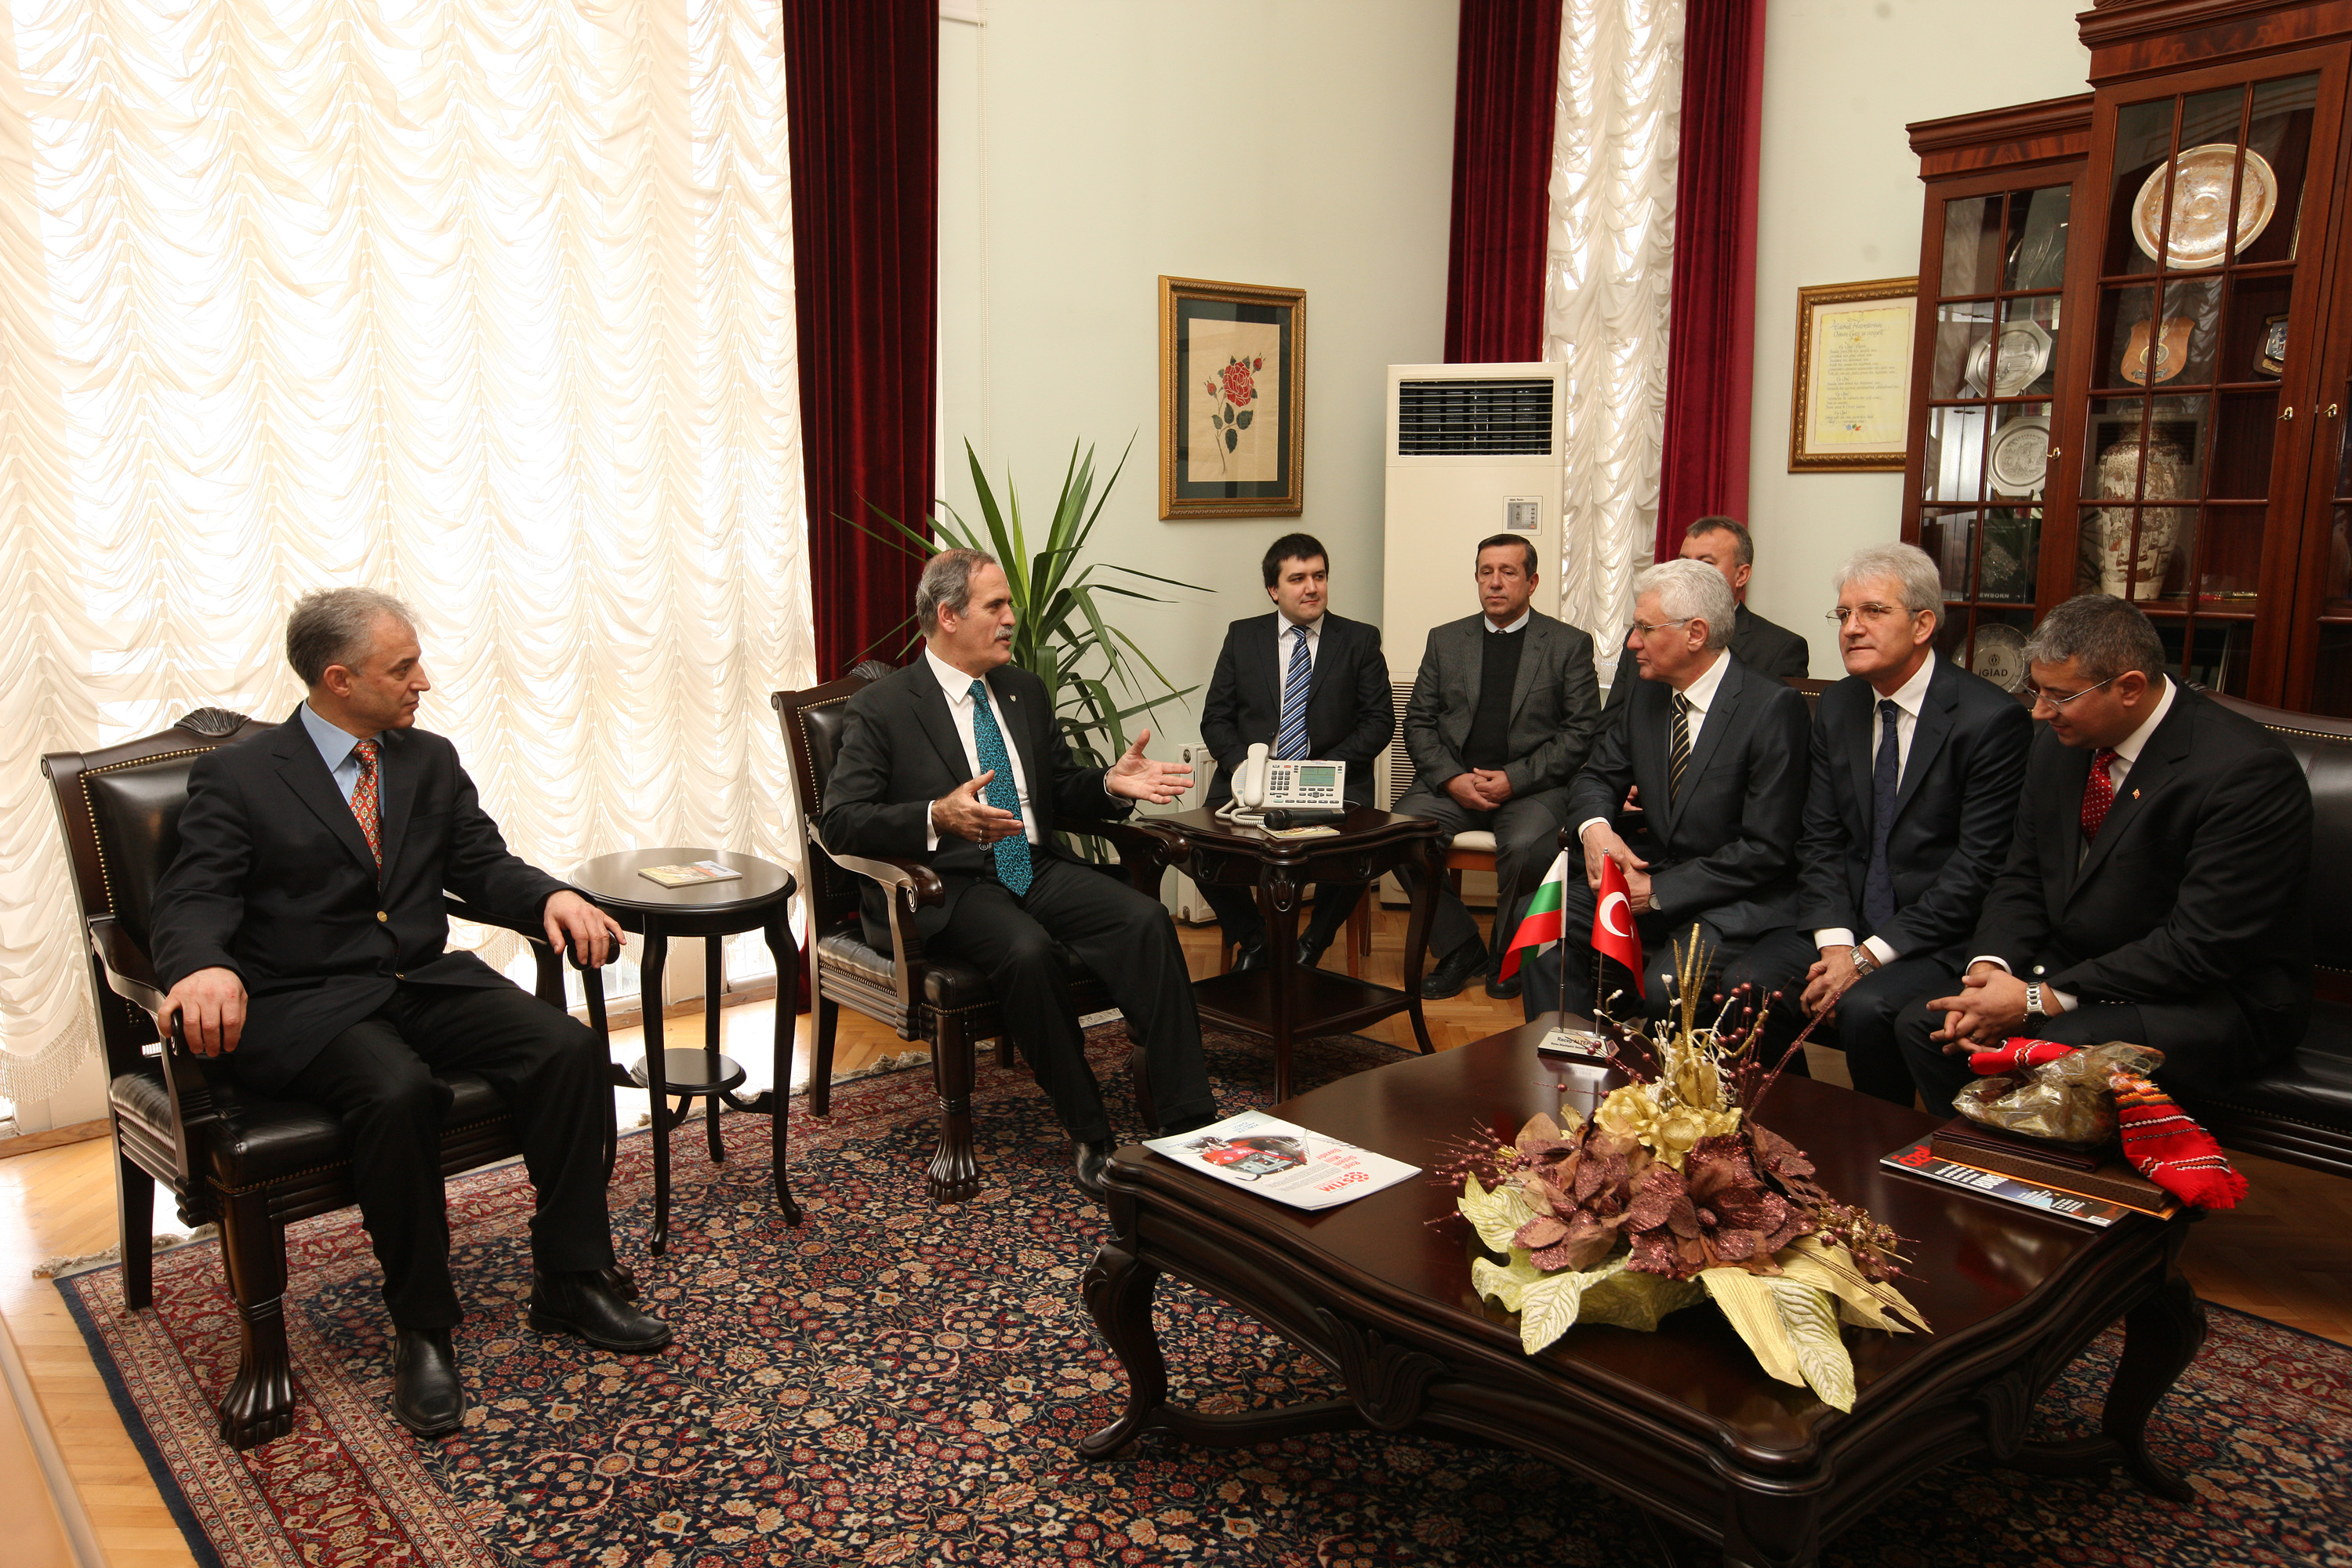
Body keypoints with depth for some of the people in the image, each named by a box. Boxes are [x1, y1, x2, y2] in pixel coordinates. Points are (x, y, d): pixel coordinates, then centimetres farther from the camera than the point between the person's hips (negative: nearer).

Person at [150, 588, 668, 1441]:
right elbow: (191, 903, -9)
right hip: (302, 1005, -4)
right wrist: (205, 968, -34)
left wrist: (551, 896, -12)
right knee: (400, 1090, -36)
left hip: (428, 982, 5)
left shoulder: (432, 762, 15)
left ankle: (570, 1283, -8)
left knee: (571, 1049, -21)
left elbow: (482, 863, 12)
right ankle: (421, 1328, -16)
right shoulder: (236, 777, 0)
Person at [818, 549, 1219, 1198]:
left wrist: (1111, 783, 1)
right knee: (1027, 950, -36)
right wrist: (938, 818, -26)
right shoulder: (881, 708, -2)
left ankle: (1187, 1122, -24)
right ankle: (1090, 1138, -22)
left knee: (1145, 918, -23)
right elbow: (840, 823, -9)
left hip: (1038, 868, 5)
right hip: (948, 886, -5)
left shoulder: (1026, 692, 17)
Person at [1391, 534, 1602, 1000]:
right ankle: (1459, 947, -6)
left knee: (1526, 846, -34)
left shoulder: (1570, 644, 6)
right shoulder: (1445, 641, 14)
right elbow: (1418, 723, 10)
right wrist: (1452, 778, -8)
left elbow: (1581, 733, -1)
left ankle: (1509, 955, -6)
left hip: (1533, 784, -3)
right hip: (1452, 781, 3)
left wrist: (1514, 779, -13)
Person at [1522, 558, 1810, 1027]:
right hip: (1654, 877, 7)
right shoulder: (1647, 695, 6)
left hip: (1739, 903, -6)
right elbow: (1597, 777, 16)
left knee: (1665, 985, -32)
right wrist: (1595, 828, -9)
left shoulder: (1774, 706, -15)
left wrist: (1659, 892, -19)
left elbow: (1767, 850, -17)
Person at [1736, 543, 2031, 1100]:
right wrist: (1835, 942, -10)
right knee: (1750, 982, -19)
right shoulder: (1837, 707, 8)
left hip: (1941, 936, -5)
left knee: (1866, 1006, -31)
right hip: (1846, 921, 5)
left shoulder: (1991, 718, -12)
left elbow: (1977, 866, -15)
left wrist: (1871, 953, -18)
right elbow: (1820, 839, 6)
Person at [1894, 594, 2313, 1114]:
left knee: (2052, 1051, -33)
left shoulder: (2247, 772, -21)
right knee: (1922, 1024, -10)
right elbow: (2023, 878, 8)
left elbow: (2201, 946, -24)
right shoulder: (2058, 744, 2)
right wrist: (1988, 969, -12)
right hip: (2072, 966, 7)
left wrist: (2040, 999, -25)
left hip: (2210, 998, -7)